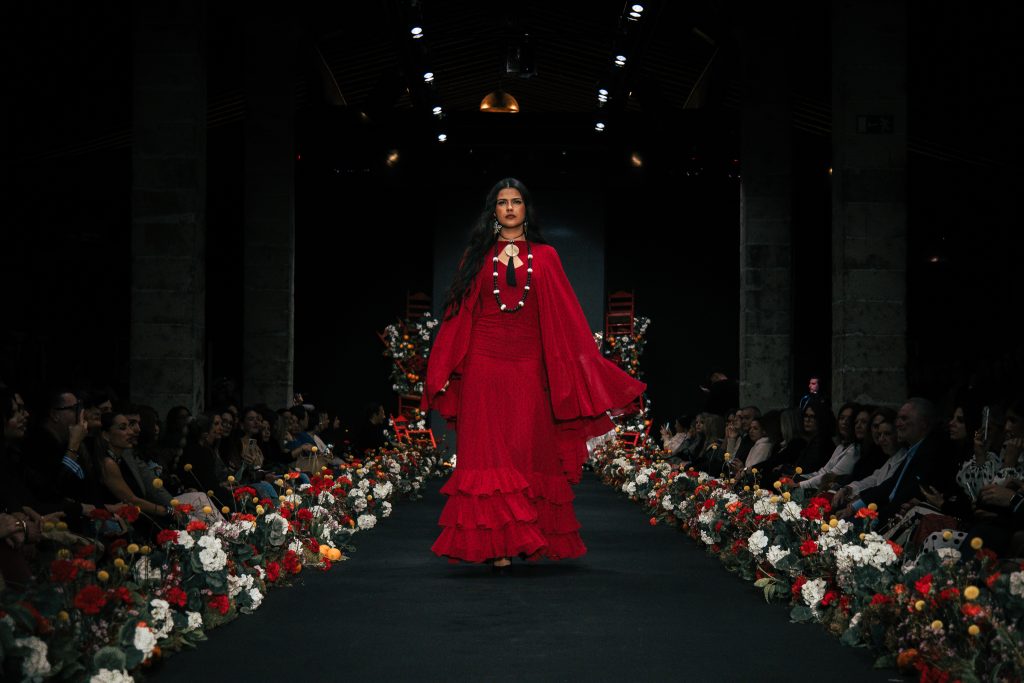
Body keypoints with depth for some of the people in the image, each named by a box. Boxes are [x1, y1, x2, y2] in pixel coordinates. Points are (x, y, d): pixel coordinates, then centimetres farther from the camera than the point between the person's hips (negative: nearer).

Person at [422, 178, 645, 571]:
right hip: (484, 365, 0)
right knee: (488, 454, -7)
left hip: (528, 366, 1)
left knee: (529, 452, 1)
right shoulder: (479, 256, 10)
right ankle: (496, 544, -9)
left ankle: (528, 539, 10)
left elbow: (566, 315, 7)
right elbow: (459, 315, 9)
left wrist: (587, 364, 0)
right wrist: (442, 373, 4)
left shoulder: (544, 257, 11)